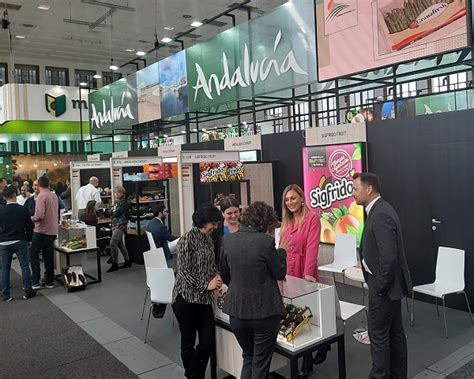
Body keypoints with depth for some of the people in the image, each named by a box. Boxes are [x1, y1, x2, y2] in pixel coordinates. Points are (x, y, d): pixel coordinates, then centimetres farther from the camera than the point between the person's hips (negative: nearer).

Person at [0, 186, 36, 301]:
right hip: (19, 242, -1)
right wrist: (28, 239, 11)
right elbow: (29, 227, -2)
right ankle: (28, 292, 7)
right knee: (24, 266, 5)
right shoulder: (23, 210, -6)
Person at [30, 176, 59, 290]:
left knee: (33, 254, 4)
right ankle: (49, 281, 18)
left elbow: (39, 215, -22)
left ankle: (35, 282, 1)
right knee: (48, 256, 13)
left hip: (42, 230, -7)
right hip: (53, 230, 7)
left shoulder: (41, 196, -15)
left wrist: (31, 218, -4)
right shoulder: (54, 196, 8)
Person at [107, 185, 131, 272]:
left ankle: (114, 264, -7)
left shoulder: (124, 202, -10)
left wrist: (112, 213, 2)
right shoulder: (116, 202, 16)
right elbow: (112, 212, 14)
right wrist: (114, 213, -5)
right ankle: (127, 261, 25)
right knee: (120, 244, 14)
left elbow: (117, 213, -16)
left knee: (113, 243, -15)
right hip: (115, 225, 9)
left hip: (120, 225, -9)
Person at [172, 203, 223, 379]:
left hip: (204, 299, 7)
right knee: (188, 343, 9)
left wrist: (218, 280, -1)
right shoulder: (187, 239, -14)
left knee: (208, 342, 6)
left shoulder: (209, 240, 9)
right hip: (186, 298, -7)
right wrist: (206, 285, -15)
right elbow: (183, 271, -16)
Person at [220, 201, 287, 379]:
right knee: (261, 362, 14)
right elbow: (280, 273, -6)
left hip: (237, 309, 4)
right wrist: (282, 251, 10)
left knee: (248, 357, 25)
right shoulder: (266, 241, -18)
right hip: (264, 310, -4)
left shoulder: (227, 240, -4)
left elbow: (224, 275, 7)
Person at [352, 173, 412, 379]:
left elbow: (389, 256, -27)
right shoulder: (380, 210, 9)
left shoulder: (381, 215, -23)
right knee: (395, 332, 18)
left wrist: (379, 286, -18)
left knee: (378, 335, 2)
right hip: (389, 283, 10)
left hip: (384, 286, -10)